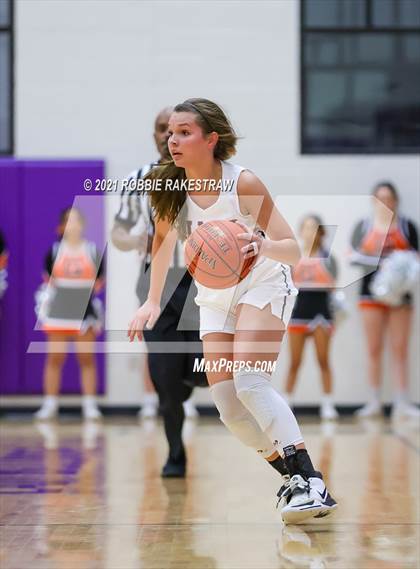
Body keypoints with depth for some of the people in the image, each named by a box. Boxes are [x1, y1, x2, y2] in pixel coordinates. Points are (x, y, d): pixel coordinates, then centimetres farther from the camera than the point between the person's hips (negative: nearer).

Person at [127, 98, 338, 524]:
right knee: (228, 406, -4)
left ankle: (311, 484, -29)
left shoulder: (243, 184, -24)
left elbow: (293, 250, -22)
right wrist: (152, 301, 4)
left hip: (263, 285, -5)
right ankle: (293, 479, 10)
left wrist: (264, 246, -43)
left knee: (249, 382, -26)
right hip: (214, 298, 5)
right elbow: (163, 237, 8)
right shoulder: (168, 188, -12)